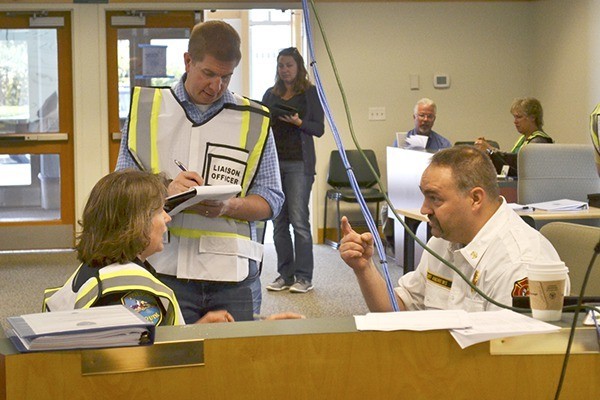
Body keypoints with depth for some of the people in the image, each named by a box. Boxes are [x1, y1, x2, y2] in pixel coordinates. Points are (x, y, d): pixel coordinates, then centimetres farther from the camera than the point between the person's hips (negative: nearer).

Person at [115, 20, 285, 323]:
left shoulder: (254, 121, 9)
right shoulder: (147, 109, 8)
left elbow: (271, 199, 6)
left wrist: (227, 207, -14)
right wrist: (165, 192, -14)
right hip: (166, 267, 0)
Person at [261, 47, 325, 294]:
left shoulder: (310, 93, 4)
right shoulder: (271, 94, 16)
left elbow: (319, 129, -1)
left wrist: (298, 122, -17)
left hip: (299, 163, -4)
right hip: (274, 161, 5)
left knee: (299, 220, -8)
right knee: (278, 221, 4)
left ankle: (304, 277, -3)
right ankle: (285, 275, 11)